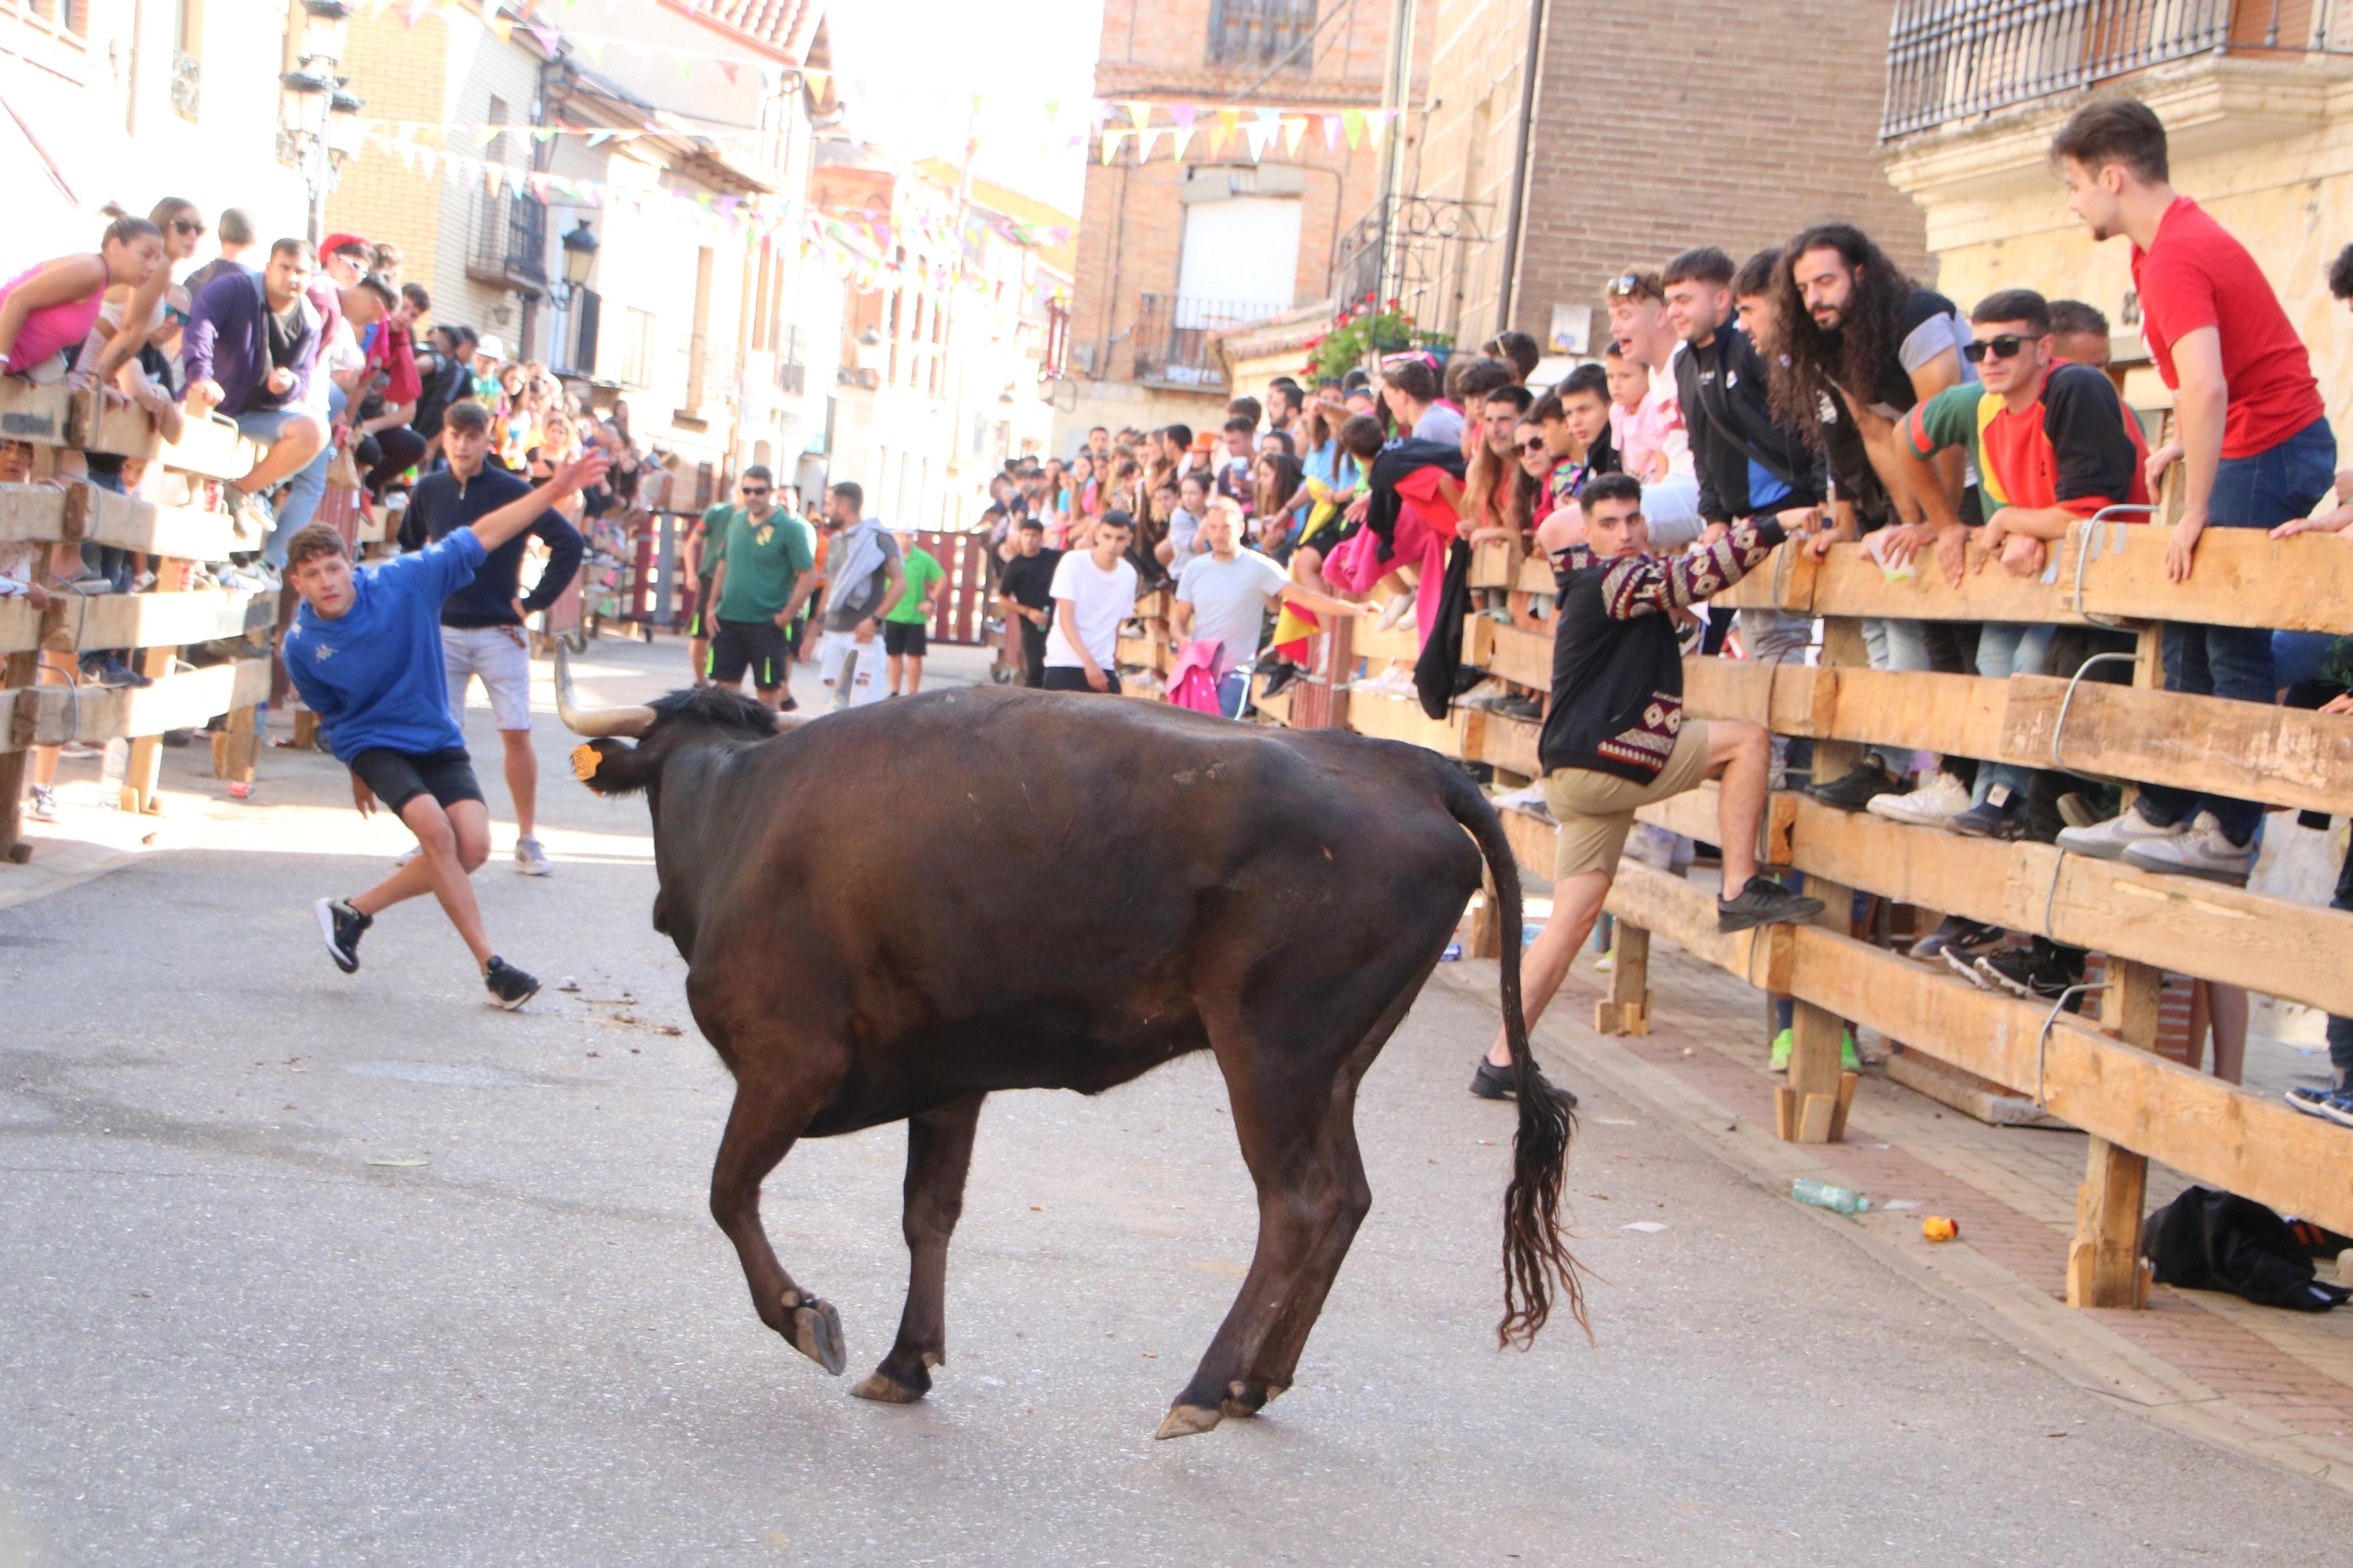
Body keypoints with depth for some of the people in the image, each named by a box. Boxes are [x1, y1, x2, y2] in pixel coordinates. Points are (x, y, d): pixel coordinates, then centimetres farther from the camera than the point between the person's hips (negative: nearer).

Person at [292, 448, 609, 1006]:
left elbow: (482, 536, -15)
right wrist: (357, 771, 18)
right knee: (435, 828, -26)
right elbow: (328, 712, 8)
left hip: (437, 740, 2)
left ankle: (354, 911, 2)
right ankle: (490, 965, -19)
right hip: (374, 744, -2)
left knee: (472, 846, -15)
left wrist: (556, 489, -22)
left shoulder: (402, 583, -15)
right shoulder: (301, 645, -11)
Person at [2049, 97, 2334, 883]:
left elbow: (2207, 387, -33)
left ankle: (2232, 836, -3)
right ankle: (2164, 811, 16)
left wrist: (2194, 512, -27)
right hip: (2250, 443, 10)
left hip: (2270, 448, -10)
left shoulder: (2175, 257, -20)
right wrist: (2186, 442, 9)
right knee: (2189, 633, 11)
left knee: (2233, 643, -7)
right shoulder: (2172, 238, 12)